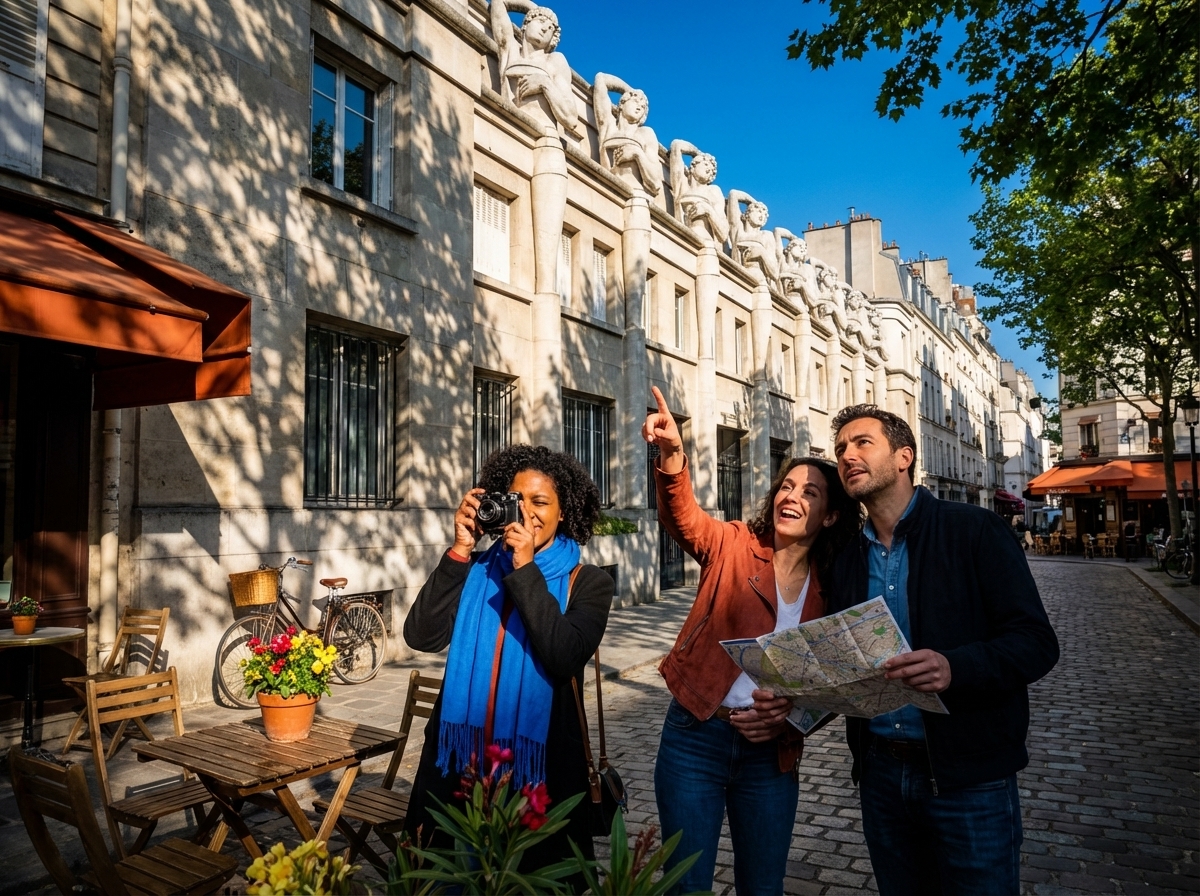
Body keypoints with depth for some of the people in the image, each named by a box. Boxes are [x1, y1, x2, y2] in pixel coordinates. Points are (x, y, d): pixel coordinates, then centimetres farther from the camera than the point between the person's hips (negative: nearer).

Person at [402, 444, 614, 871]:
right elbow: (421, 636, -11)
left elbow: (565, 658, -21)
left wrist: (525, 569, -20)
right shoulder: (474, 570, 1)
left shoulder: (588, 582, -4)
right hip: (460, 758, 2)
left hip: (538, 765, -2)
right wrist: (459, 551, -15)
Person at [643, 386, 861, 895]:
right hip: (696, 736, -2)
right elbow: (682, 518, -26)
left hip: (772, 751, 3)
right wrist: (672, 456, -45)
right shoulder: (734, 547, -5)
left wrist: (791, 711, -12)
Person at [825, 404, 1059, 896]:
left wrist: (955, 667, -31)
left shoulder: (974, 530, -8)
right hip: (880, 771, 5)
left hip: (969, 777, -4)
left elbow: (1037, 641, -12)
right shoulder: (847, 556, 6)